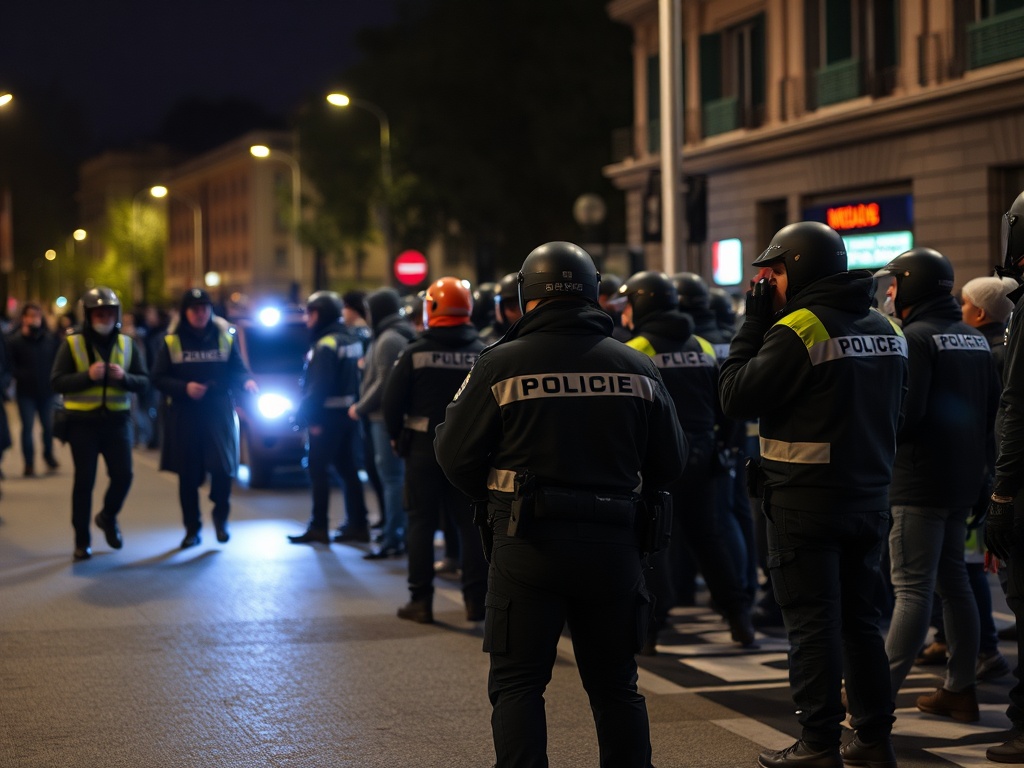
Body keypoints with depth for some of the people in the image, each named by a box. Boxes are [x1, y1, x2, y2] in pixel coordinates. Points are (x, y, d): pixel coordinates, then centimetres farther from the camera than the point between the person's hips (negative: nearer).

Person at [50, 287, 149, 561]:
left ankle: (108, 517, 28)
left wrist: (124, 377, -18)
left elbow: (144, 382, 3)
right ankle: (82, 540, 11)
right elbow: (57, 382, -10)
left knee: (123, 475, -2)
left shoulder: (127, 344, 5)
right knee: (84, 480, -1)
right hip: (82, 422, -3)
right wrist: (88, 375, -24)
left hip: (117, 419, 3)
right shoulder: (72, 344, -4)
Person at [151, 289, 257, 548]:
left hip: (218, 413, 0)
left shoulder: (224, 337, 5)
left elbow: (237, 369, 5)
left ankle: (220, 516, 14)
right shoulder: (172, 341, 1)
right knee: (187, 474, 4)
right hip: (183, 416, 0)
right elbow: (158, 378, 0)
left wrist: (246, 381, -17)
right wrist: (184, 388, -14)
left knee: (222, 467, -13)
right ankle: (192, 528, 18)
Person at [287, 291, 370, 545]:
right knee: (348, 470, 12)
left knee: (318, 470, -2)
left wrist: (307, 415, -16)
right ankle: (357, 525, 13)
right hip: (349, 414, 9)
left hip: (328, 417, -9)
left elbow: (318, 386, -22)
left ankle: (318, 527, 0)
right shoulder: (352, 340, 12)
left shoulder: (325, 345, -16)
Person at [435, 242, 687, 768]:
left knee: (518, 681, 6)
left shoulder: (501, 365, -7)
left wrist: (494, 499, 15)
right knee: (615, 683, 15)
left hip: (528, 543, -3)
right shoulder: (638, 368, 3)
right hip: (614, 545, 3)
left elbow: (455, 454, -3)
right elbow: (670, 463, 8)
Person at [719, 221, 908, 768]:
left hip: (806, 501, -7)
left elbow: (736, 396, -13)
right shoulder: (886, 331, 9)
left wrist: (754, 322, -7)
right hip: (869, 497, 7)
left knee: (812, 622, 0)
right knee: (859, 618, 15)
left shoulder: (798, 330, -15)